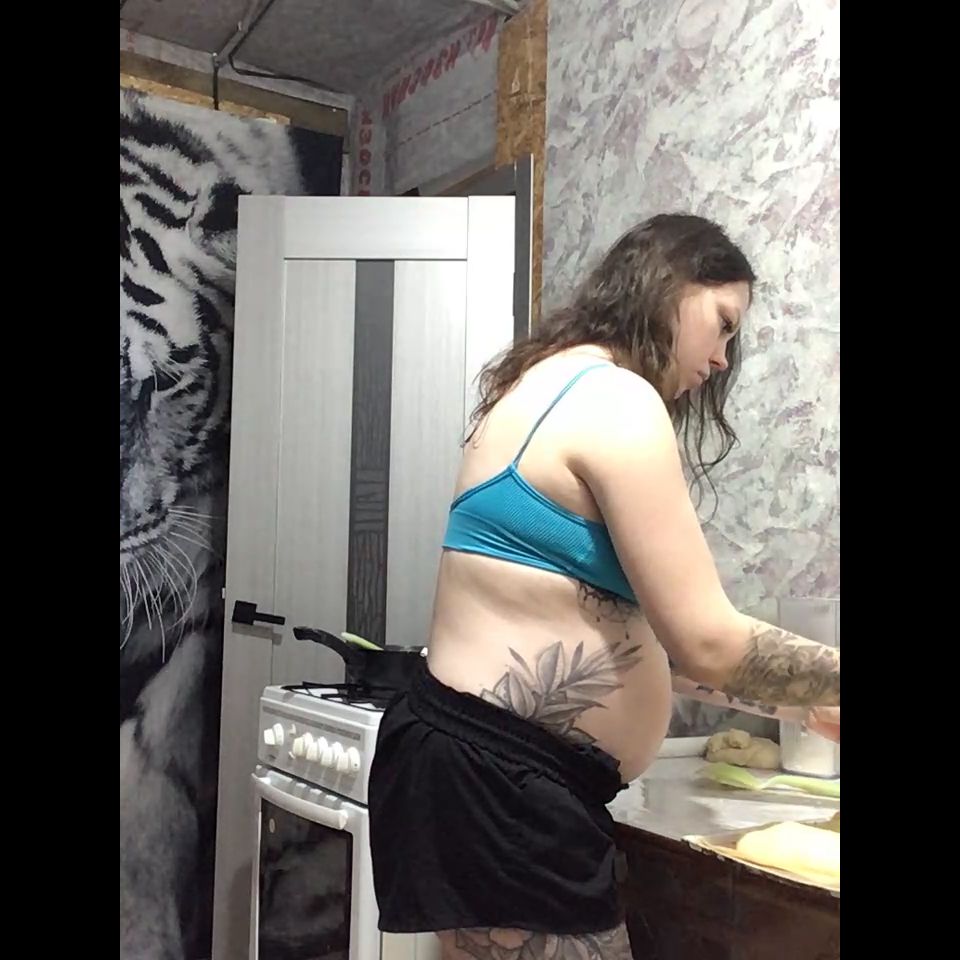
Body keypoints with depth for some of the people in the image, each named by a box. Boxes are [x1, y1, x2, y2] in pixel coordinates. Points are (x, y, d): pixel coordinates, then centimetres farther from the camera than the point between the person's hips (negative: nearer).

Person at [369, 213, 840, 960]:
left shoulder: (554, 389, 16)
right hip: (498, 781, -11)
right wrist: (822, 683, -1)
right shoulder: (614, 398, -15)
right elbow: (707, 643, -18)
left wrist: (803, 703, 16)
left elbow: (638, 635, 15)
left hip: (494, 771, 11)